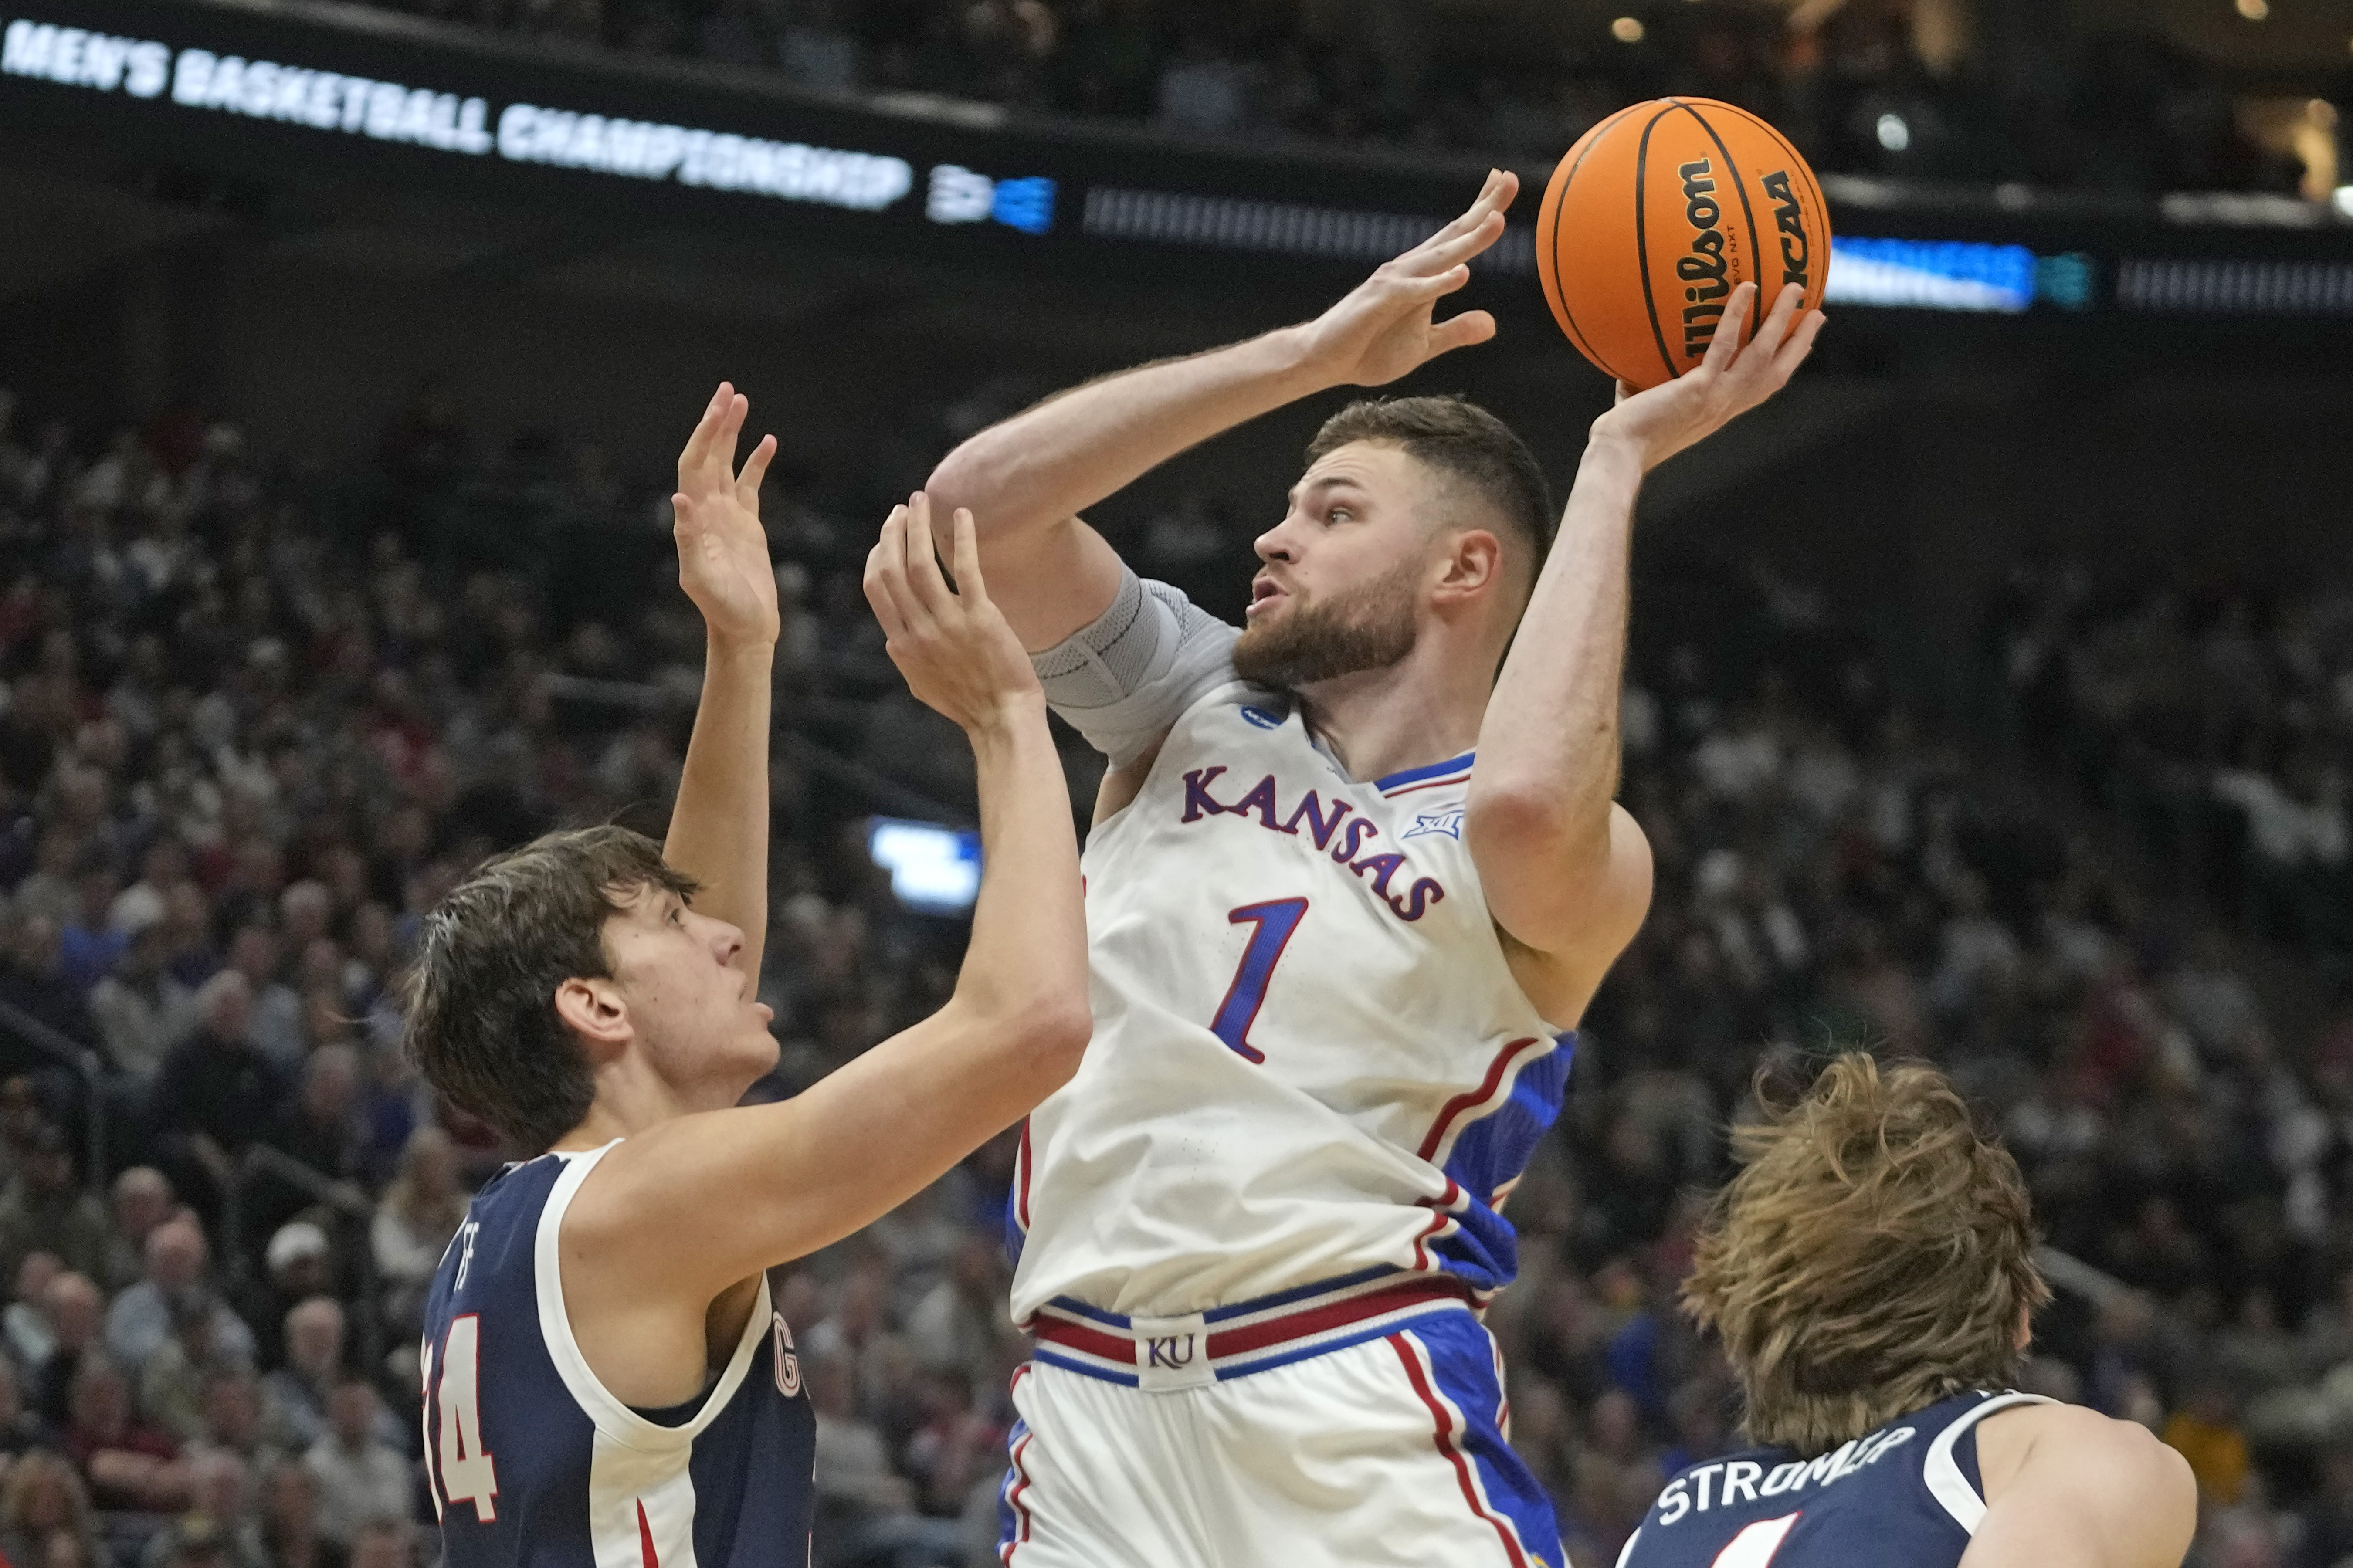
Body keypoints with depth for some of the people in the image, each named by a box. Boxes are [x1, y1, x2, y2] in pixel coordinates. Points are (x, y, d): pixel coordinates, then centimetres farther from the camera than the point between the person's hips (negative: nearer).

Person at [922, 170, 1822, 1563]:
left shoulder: (1580, 866, 2)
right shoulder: (1199, 707, 16)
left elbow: (1524, 808, -24)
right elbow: (982, 499, 3)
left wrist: (1617, 461, -13)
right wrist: (1315, 355, 0)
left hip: (1360, 1414, -4)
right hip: (1092, 1402, 4)